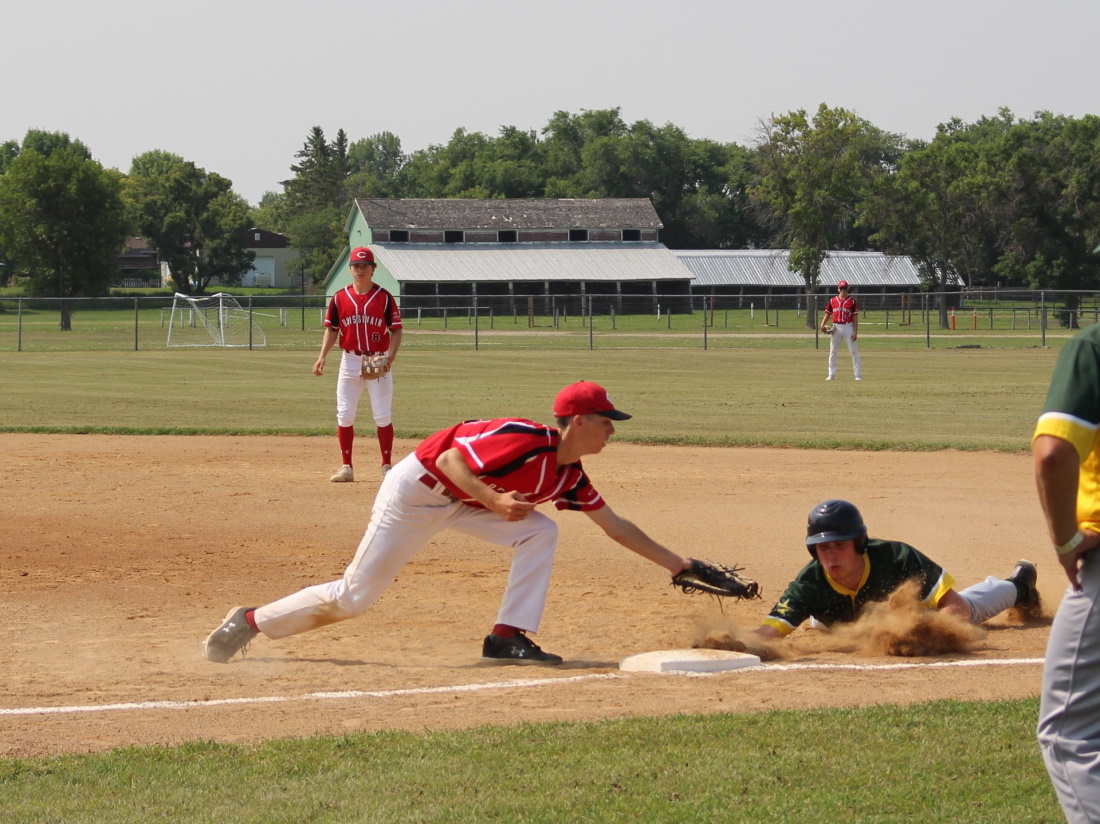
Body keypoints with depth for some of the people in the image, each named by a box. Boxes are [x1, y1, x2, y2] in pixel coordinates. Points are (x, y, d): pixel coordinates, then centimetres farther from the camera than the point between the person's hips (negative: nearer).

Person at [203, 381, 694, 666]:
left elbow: (614, 525, 8)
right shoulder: (525, 441, -27)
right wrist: (494, 500, -36)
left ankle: (508, 638, -10)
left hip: (462, 500, 8)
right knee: (354, 595, -6)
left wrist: (677, 564, 7)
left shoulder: (570, 478, 0)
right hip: (416, 489, -8)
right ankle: (252, 622, 9)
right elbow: (450, 457, -27)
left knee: (540, 534, -9)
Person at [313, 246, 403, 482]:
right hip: (350, 362, 2)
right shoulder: (340, 298, 4)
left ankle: (387, 466, 7)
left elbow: (396, 330, -2)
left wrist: (391, 357, -16)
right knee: (344, 415, 2)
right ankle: (346, 467, 9)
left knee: (383, 415, -2)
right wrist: (322, 357, -4)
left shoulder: (384, 298, -3)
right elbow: (331, 329, 9)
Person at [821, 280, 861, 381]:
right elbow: (827, 314, 11)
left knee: (854, 352, -4)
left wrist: (855, 332, -9)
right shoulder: (833, 301, 7)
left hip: (848, 327, -3)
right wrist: (822, 325, -6)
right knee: (833, 352, 7)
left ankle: (857, 375, -2)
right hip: (836, 327, 3)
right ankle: (832, 375, 16)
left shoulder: (852, 301, -1)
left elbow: (855, 318, -2)